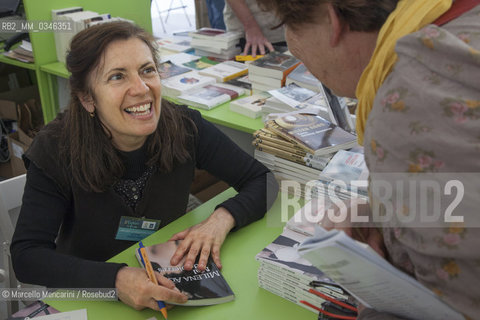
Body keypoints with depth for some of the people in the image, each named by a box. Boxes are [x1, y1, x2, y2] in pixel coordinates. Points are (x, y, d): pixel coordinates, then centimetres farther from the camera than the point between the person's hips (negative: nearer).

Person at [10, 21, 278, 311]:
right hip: (89, 296, -3)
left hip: (170, 285, 4)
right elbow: (26, 255, -23)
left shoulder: (185, 127, -15)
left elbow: (264, 180, -8)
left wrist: (223, 218, -27)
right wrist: (116, 279, -38)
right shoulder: (56, 151, -19)